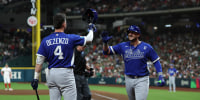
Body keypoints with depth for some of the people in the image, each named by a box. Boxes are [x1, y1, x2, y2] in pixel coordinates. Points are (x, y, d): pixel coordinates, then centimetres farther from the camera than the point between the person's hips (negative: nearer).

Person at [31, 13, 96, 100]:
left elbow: (39, 61, 0)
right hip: (66, 73, -4)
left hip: (51, 74, 4)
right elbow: (89, 39, 9)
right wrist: (91, 29, 30)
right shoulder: (70, 38, -5)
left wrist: (36, 78, 4)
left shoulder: (46, 40, 3)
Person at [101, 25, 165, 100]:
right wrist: (105, 42, -21)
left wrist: (160, 77, -12)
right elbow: (106, 51, 0)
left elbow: (156, 61, -1)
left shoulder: (146, 47, -4)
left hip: (142, 80, -4)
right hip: (128, 79, 4)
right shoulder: (123, 46, 3)